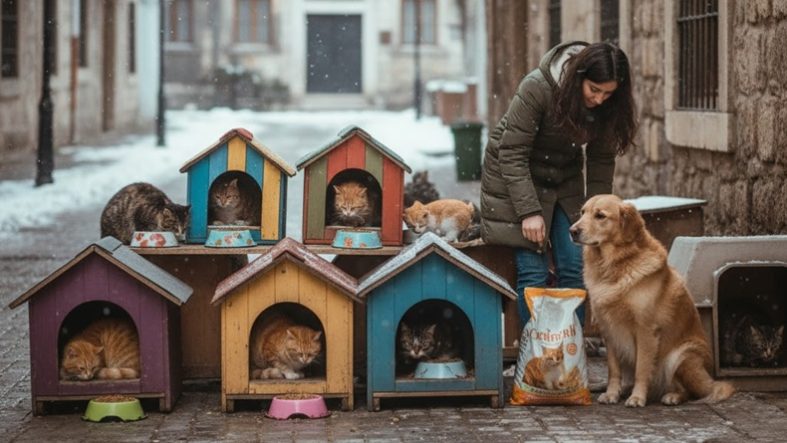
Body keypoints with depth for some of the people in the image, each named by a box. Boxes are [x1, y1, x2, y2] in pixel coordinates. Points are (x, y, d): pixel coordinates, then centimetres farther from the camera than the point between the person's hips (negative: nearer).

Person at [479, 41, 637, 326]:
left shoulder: (607, 105, -13)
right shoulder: (536, 89, -28)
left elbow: (601, 160, -3)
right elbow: (513, 153, -24)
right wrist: (529, 211, -27)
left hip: (566, 181, 5)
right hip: (517, 179, -5)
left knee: (575, 270, -2)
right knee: (533, 273, -11)